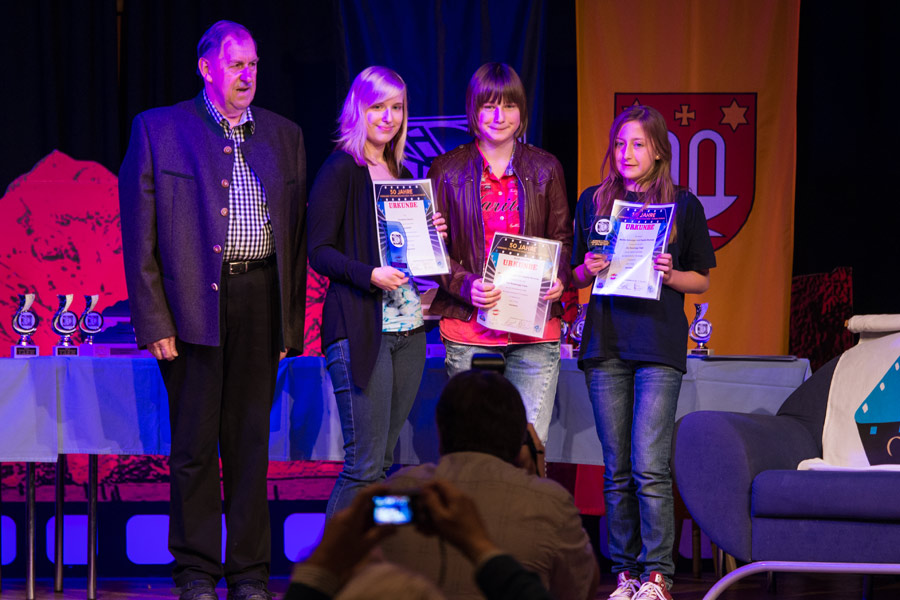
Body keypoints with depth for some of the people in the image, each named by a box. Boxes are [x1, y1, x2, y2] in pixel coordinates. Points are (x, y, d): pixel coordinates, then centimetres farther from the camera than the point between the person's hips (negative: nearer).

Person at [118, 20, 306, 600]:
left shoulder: (284, 136, 13)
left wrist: (291, 322, 5)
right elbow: (139, 233, -1)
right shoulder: (157, 129, 3)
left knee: (251, 439, 6)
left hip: (259, 303, 3)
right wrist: (153, 321, -8)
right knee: (194, 443, 1)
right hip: (193, 302, -3)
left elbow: (297, 231, 13)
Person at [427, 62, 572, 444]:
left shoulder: (545, 169, 11)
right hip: (469, 330, -1)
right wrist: (466, 284, -13)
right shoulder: (448, 170, 6)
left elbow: (563, 237, 15)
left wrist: (559, 279, -6)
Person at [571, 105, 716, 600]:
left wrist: (670, 275, -11)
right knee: (617, 470, 4)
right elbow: (575, 276, 16)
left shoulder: (683, 205, 5)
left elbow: (702, 280, 9)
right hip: (605, 341, 3)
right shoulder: (593, 201, 12)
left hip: (659, 343, -3)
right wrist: (588, 269, -5)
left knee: (649, 468, -10)